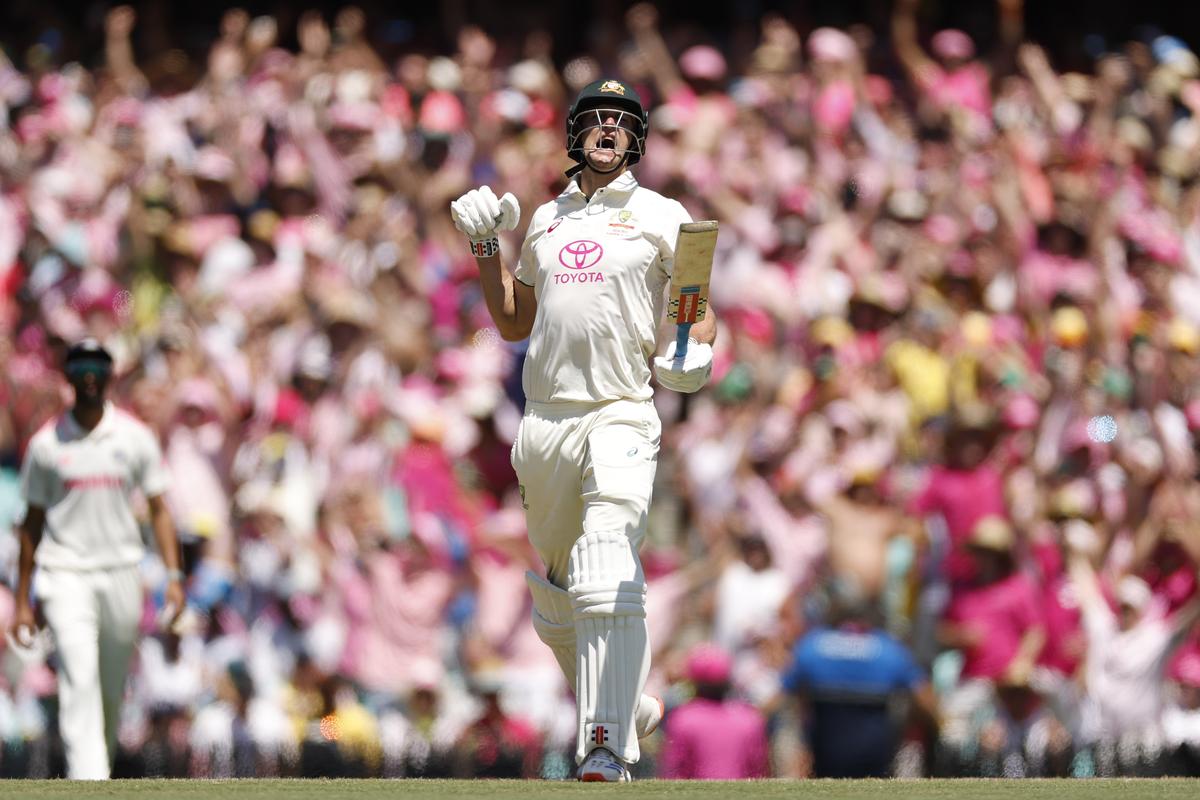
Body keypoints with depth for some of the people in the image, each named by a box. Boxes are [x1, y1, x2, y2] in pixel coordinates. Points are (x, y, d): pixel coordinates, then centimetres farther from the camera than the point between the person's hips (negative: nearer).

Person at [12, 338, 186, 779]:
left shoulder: (134, 437, 4)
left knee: (113, 689, 10)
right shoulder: (47, 443, 2)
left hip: (121, 573, 2)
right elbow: (32, 523, 7)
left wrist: (174, 576, -5)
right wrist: (22, 601, 6)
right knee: (80, 681, -17)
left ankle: (100, 760, 32)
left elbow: (159, 509, 6)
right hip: (65, 575, -2)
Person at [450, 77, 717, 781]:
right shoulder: (546, 220, 19)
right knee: (555, 598, 11)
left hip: (621, 418, -5)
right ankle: (628, 706, 31)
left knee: (606, 580, -23)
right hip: (546, 424, 5)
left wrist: (696, 353, -16)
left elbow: (703, 313, 6)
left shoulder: (661, 216, 7)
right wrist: (484, 245, 15)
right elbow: (513, 323, 25)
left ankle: (608, 747, -28)